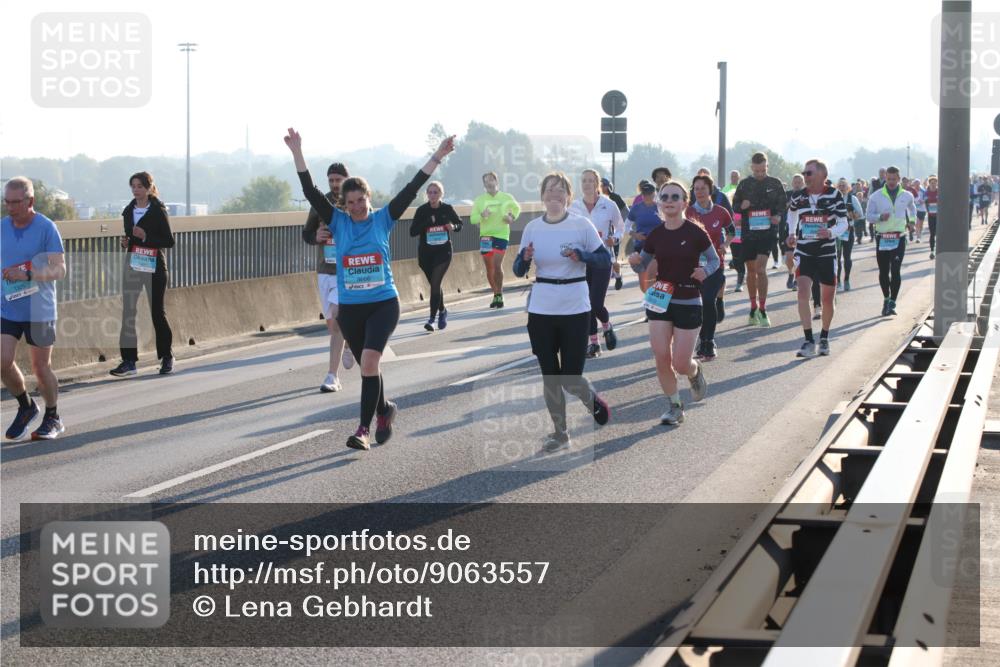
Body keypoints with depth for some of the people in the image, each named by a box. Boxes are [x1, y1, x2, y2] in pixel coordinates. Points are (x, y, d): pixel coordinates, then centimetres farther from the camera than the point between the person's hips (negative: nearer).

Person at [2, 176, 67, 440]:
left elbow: (59, 270, -15)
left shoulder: (46, 228, -10)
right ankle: (26, 407, 18)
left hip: (39, 311, -4)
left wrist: (27, 275, -27)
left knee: (41, 368, 5)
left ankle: (52, 418, 23)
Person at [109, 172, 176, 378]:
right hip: (132, 266, 5)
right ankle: (129, 361, -1)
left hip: (154, 268, -5)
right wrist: (125, 242, 1)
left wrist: (146, 236, -20)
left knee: (158, 313, 3)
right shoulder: (129, 211, 10)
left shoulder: (158, 211, -6)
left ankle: (167, 357, 20)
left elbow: (169, 241, -9)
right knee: (127, 312, -3)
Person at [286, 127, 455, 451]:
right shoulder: (338, 222, 1)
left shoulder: (383, 219, -1)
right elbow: (311, 192, -7)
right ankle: (384, 409, 40)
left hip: (384, 304, -2)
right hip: (349, 308, 3)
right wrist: (297, 153, -15)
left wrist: (437, 157, -8)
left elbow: (411, 190, -3)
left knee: (369, 360, -19)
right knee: (367, 365, 14)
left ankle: (364, 428, -15)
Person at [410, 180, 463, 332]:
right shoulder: (422, 210, -4)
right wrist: (428, 223, -21)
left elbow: (460, 224, 12)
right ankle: (442, 311, 37)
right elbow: (412, 231, -9)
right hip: (426, 253, 2)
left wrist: (453, 226, -11)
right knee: (434, 284, 13)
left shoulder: (447, 209, -2)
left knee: (435, 283, -14)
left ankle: (432, 318, -14)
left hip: (443, 251, -2)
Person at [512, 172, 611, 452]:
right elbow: (518, 271, 6)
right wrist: (525, 258, -16)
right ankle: (560, 433, 22)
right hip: (540, 311, 3)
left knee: (571, 379, -4)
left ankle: (593, 400, 30)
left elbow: (606, 261, -3)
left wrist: (581, 256, -21)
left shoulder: (582, 225, -6)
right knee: (549, 376, 8)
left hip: (575, 311, -3)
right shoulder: (532, 228, 2)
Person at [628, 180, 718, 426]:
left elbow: (715, 260, 1)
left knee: (680, 363, -3)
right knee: (661, 358, -4)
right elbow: (642, 267, 10)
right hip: (660, 302, 3)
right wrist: (635, 261, -12)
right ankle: (674, 406, 14)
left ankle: (695, 372, 34)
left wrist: (705, 271, -20)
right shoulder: (656, 235, 0)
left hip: (688, 304, -3)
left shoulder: (695, 233, -11)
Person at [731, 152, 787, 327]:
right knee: (751, 271, 10)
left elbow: (784, 204, 12)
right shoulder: (744, 184, 6)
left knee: (760, 268, -15)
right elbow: (734, 206, 10)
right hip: (748, 232, 2)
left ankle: (762, 310, -10)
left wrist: (778, 216, -8)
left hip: (767, 232, -2)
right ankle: (754, 307, 23)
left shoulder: (775, 184, 4)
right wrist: (742, 206, -13)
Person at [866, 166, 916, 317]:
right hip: (882, 238, 0)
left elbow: (912, 209, 29)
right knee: (883, 272, 7)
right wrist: (880, 217, -16)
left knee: (895, 271, -10)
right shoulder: (876, 196, 1)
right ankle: (886, 299, 26)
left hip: (899, 238, 0)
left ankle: (891, 303, -8)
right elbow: (868, 215, 0)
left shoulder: (906, 196, 7)